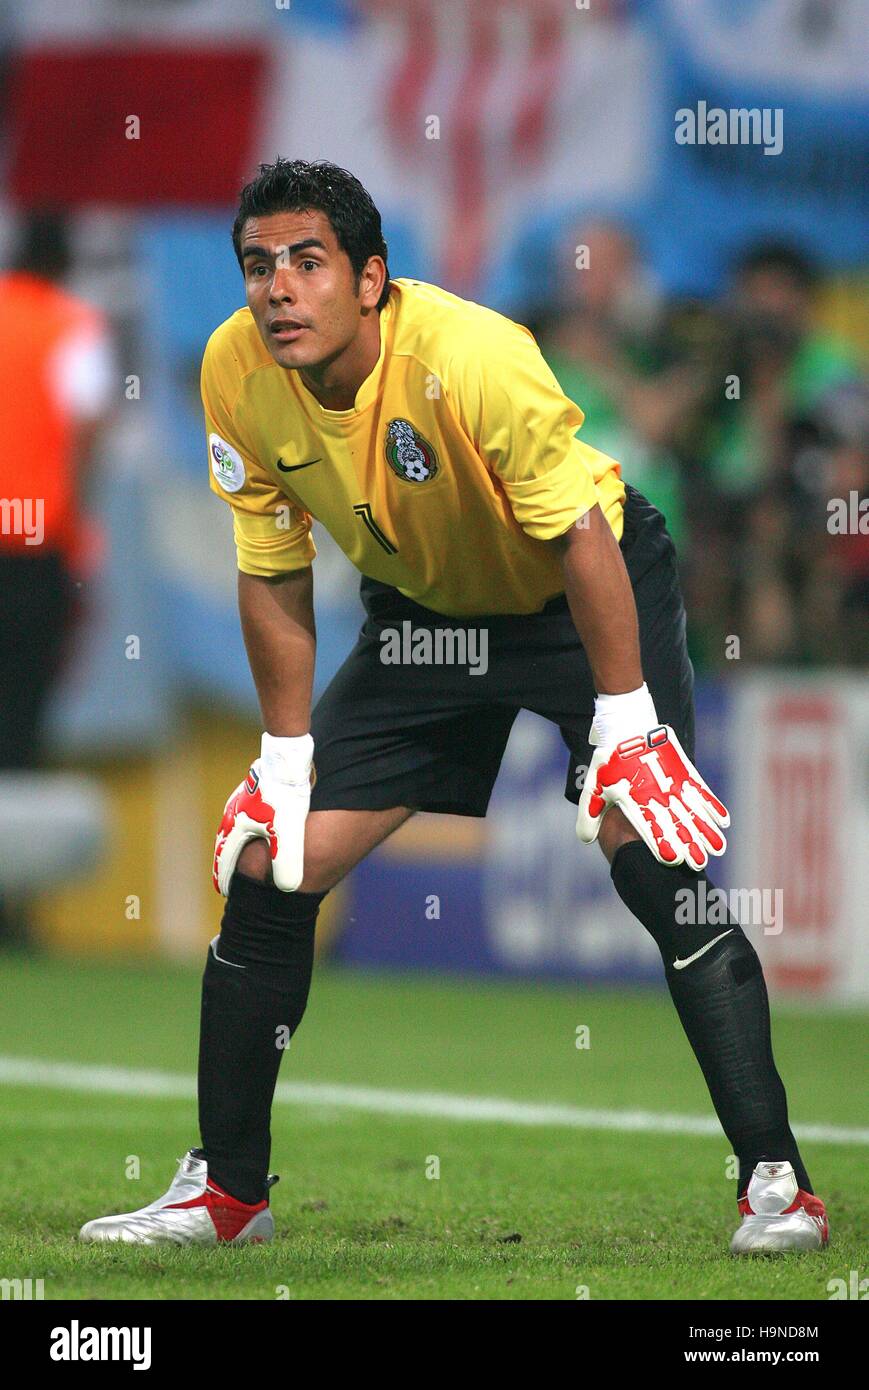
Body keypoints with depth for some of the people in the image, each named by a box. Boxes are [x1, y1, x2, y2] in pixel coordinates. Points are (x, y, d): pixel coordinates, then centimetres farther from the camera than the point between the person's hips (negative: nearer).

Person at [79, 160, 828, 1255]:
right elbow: (273, 570, -3)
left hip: (585, 591, -5)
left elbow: (581, 539, -26)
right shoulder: (237, 375, -17)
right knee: (270, 867, -2)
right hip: (423, 609, 5)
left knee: (654, 864, -21)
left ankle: (775, 1183, -16)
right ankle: (224, 1189, 12)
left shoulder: (471, 357, -33)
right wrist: (287, 755, -2)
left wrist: (624, 722, -25)